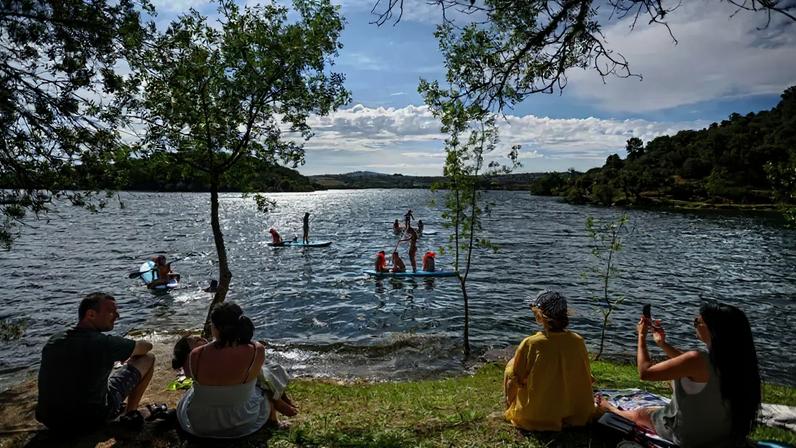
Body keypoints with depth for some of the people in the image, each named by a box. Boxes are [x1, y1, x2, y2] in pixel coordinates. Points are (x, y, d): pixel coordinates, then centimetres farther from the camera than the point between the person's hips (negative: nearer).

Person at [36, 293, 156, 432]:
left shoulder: (53, 340, -1)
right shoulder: (105, 343, -20)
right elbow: (147, 346, -4)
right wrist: (131, 353, 20)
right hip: (92, 419, -6)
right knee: (148, 358, 2)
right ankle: (131, 413, 13)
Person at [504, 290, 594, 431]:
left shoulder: (529, 344, -24)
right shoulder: (578, 341, -13)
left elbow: (515, 380, -10)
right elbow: (586, 376, 2)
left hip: (535, 417, -4)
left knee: (511, 364, 13)